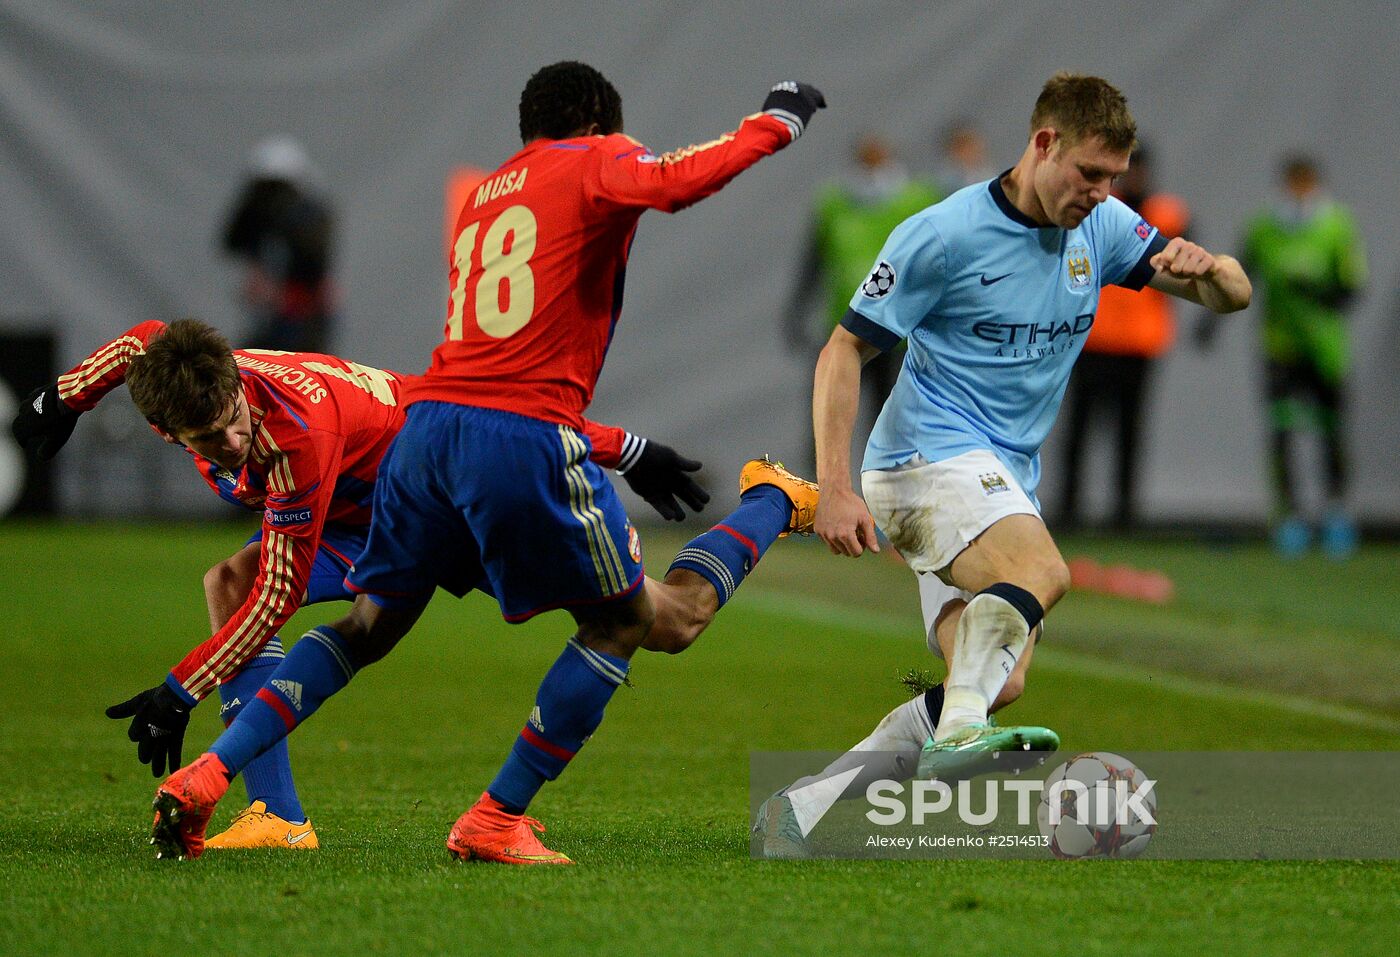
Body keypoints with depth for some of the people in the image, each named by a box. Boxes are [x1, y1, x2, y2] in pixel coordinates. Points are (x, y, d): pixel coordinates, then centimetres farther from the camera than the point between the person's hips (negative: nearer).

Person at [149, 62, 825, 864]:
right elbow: (669, 183, -16)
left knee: (370, 625, 19)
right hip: (525, 435, -7)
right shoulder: (592, 160, 6)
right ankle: (496, 822, 6)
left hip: (429, 420, 7)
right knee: (624, 620, 9)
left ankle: (205, 776, 7)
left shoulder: (485, 195, 29)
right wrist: (773, 125, -4)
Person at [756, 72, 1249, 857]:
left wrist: (1207, 268, -21)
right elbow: (845, 351, -7)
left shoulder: (1103, 228, 6)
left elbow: (1235, 296, 5)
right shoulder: (944, 234, -11)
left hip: (1005, 482, 7)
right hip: (931, 451, -7)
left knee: (999, 682, -5)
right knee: (1042, 571, -34)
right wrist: (836, 488, -16)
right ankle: (958, 729, -44)